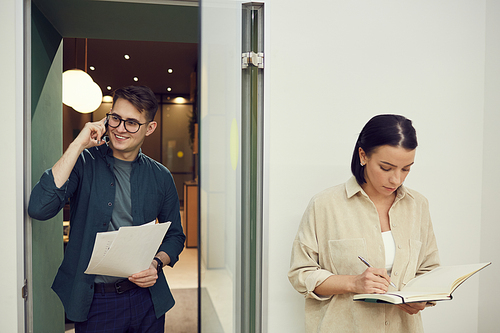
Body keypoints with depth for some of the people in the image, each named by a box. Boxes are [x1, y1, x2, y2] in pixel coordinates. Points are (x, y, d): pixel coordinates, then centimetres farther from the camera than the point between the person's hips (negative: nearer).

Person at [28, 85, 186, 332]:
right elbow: (39, 209, -22)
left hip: (145, 296, 3)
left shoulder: (160, 177, 1)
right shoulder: (84, 163, -5)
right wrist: (78, 145, -19)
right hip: (93, 301, -2)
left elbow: (175, 235, 11)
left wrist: (157, 263, -10)